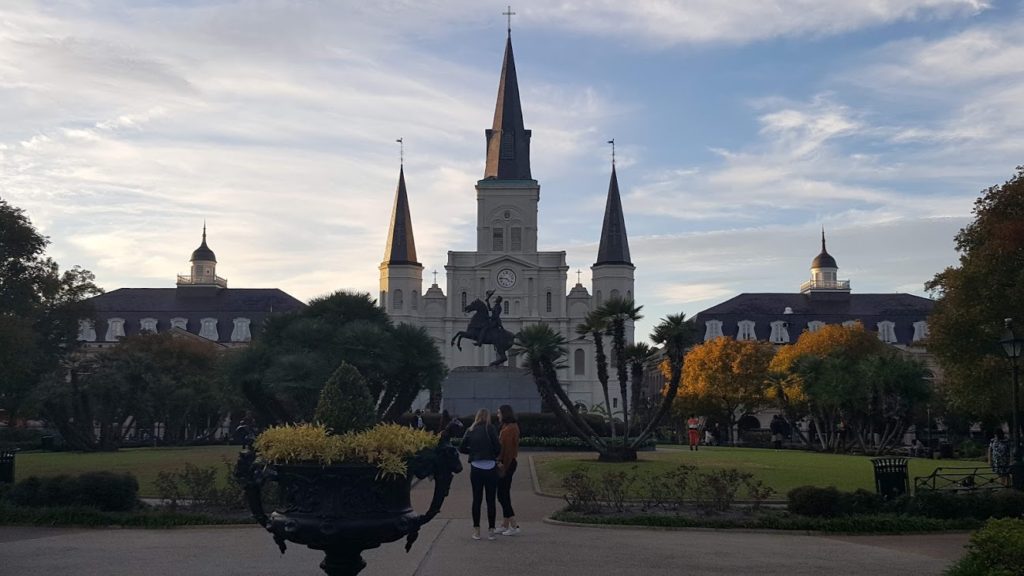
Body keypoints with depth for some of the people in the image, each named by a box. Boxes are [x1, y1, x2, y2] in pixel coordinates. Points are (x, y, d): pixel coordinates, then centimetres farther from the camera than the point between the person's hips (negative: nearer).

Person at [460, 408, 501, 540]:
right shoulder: (490, 429, -5)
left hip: (475, 468, 2)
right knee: (491, 500, 5)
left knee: (476, 499, 10)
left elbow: (462, 448, 4)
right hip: (490, 468, -2)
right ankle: (491, 531, 7)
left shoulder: (470, 430, 4)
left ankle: (476, 530, 12)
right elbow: (498, 447, -10)